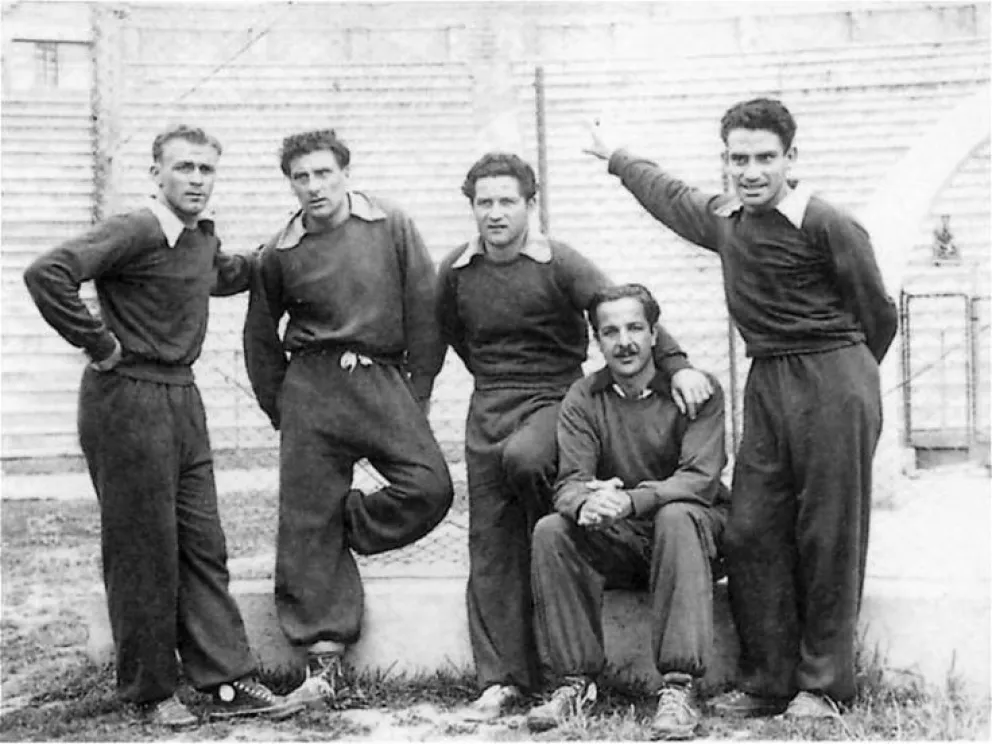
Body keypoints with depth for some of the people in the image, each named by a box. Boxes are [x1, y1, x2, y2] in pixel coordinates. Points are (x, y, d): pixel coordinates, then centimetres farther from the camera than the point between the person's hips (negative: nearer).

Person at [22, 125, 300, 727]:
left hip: (183, 397, 8)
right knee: (144, 550, 1)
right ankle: (151, 691, 15)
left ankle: (229, 681, 14)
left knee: (203, 544, 8)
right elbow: (46, 274, -27)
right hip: (128, 400, -8)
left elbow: (224, 276, 34)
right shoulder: (136, 232, -15)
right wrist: (98, 343, -20)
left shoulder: (203, 237, 10)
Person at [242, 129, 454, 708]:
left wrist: (417, 393, 0)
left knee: (431, 487, -18)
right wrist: (280, 409, 11)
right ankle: (324, 662, 3)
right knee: (307, 521, -4)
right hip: (311, 384, 0)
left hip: (383, 377, 0)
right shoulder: (280, 254, 6)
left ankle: (344, 527, 10)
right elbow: (261, 337, 17)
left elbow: (425, 312, 3)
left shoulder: (393, 229, 2)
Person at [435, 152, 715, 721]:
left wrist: (677, 364, -29)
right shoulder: (455, 272, 4)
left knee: (522, 458, -37)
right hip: (487, 411, 4)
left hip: (553, 398, -4)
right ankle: (502, 680, 5)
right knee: (490, 545, -1)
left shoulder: (558, 264, -8)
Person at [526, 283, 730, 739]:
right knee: (550, 531, -23)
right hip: (617, 543, 3)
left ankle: (680, 686, -36)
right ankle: (574, 680, -18)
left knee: (677, 517, -36)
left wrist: (631, 500, -38)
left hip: (696, 526, -3)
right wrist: (586, 502, -36)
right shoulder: (582, 400, 2)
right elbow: (569, 482, -9)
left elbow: (701, 478, -20)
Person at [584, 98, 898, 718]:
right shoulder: (723, 220, 8)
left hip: (833, 383, -7)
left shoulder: (828, 226, -11)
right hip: (766, 383, 7)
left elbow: (879, 316, -1)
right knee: (752, 534, 5)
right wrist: (616, 157, 44)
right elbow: (670, 194, 30)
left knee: (830, 538, -1)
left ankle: (824, 684, 11)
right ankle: (768, 682, 14)